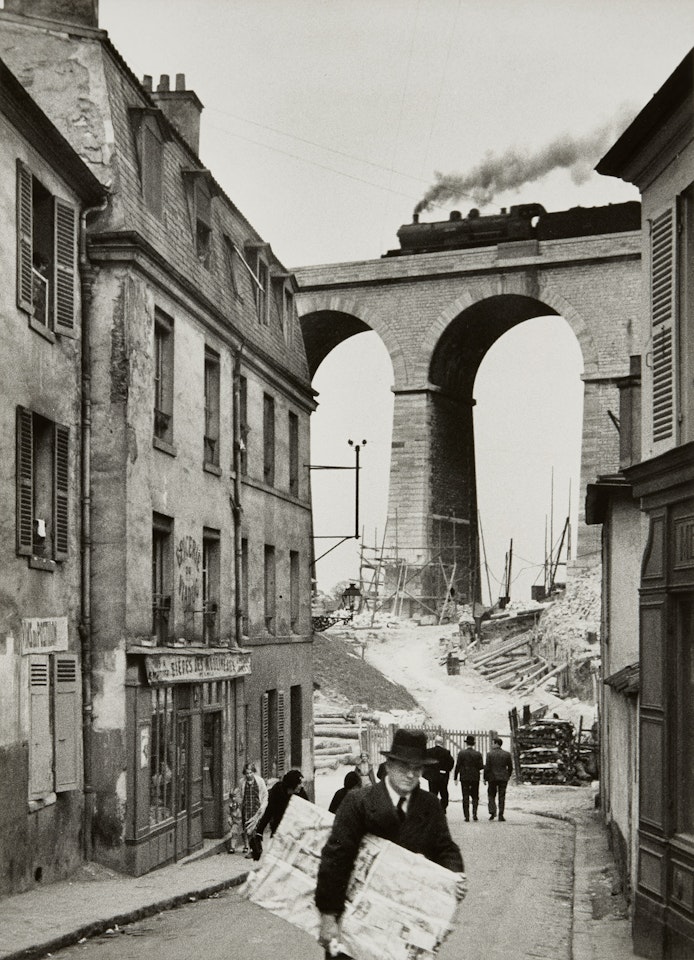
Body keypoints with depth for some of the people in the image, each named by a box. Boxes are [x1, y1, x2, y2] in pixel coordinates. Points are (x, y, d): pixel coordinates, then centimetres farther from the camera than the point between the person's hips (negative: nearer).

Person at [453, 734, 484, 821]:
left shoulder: (461, 753, -6)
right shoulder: (478, 754, -3)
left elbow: (457, 766, -6)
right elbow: (481, 766, -4)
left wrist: (455, 778, -2)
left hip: (464, 778, -1)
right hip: (475, 778, 1)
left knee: (465, 797, 4)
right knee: (475, 797, 12)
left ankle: (467, 816, 1)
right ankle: (474, 813, -2)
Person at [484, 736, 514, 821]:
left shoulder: (490, 754, -9)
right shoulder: (507, 754, -1)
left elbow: (487, 767, -9)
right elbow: (510, 767, 5)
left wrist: (485, 778, 0)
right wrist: (508, 776, 21)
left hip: (492, 777, -2)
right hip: (503, 778, 2)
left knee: (491, 795, 12)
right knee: (502, 797, 6)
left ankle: (492, 812, -2)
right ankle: (501, 815, 3)